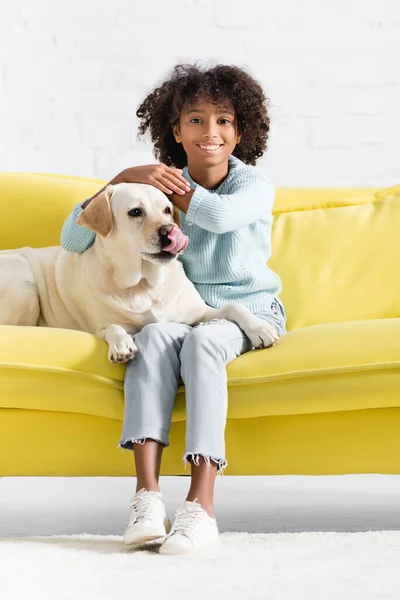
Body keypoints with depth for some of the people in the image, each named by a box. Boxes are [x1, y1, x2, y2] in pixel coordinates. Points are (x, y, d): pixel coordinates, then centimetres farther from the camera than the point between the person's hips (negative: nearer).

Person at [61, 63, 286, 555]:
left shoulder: (254, 185, -2)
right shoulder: (160, 191, 3)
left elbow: (222, 215, -28)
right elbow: (73, 240, -3)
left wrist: (146, 177, -15)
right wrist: (125, 179, -16)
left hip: (248, 313, -2)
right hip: (183, 309, 2)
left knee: (201, 340, -35)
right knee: (154, 334, -32)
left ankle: (201, 504, -42)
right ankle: (147, 494, -41)